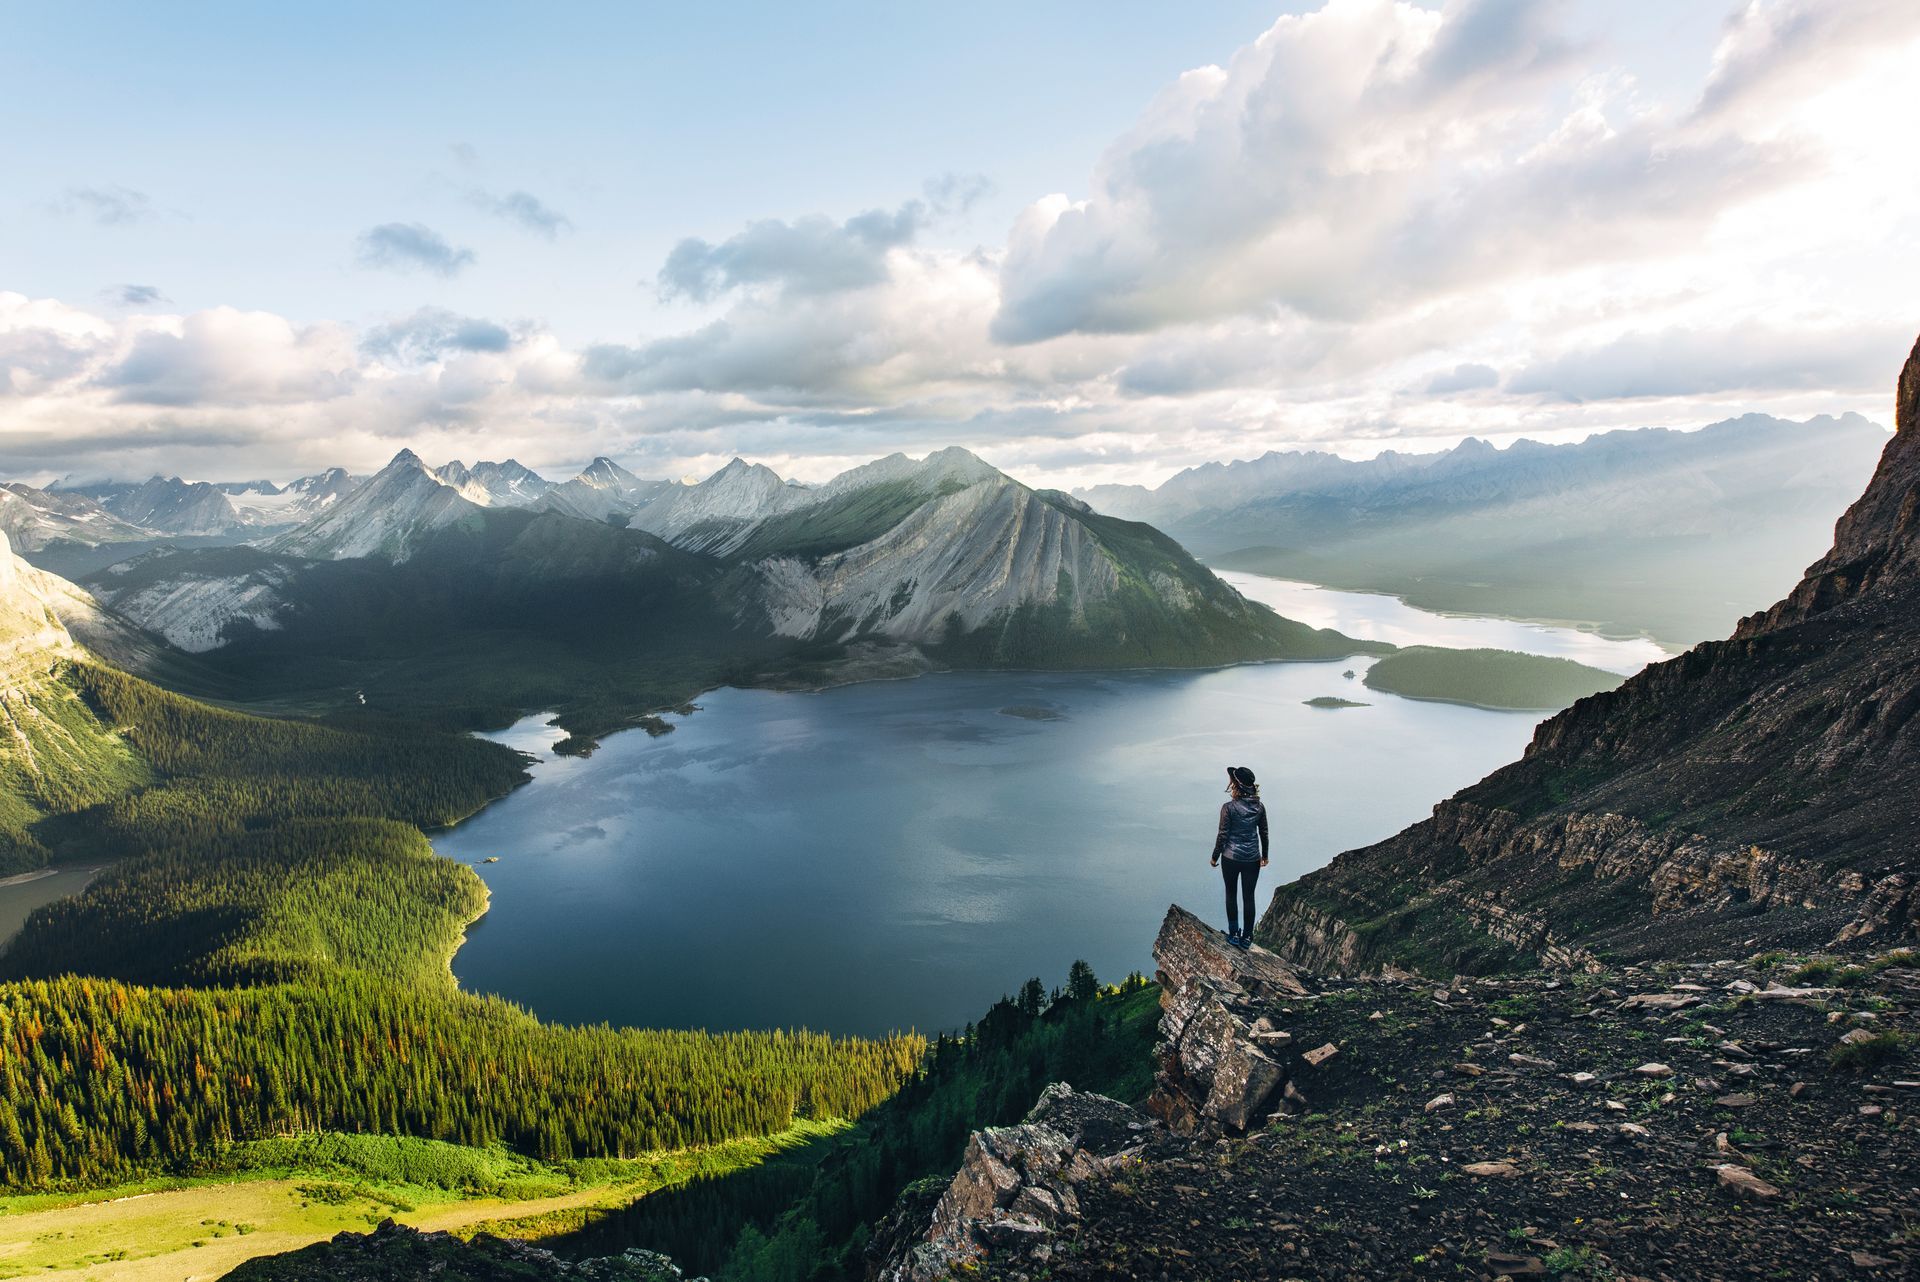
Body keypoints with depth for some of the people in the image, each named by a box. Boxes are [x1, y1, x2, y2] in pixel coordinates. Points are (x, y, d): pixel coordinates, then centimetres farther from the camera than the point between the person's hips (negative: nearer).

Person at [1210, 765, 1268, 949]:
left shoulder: (1229, 808, -17)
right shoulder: (1259, 807, -4)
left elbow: (1223, 835, -11)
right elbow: (1264, 833, 6)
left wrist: (1215, 856, 1)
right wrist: (1264, 855, 19)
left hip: (1231, 858, -3)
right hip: (1252, 859, 3)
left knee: (1231, 895, 14)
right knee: (1249, 897, 11)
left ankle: (1234, 934, 17)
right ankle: (1247, 937, 19)